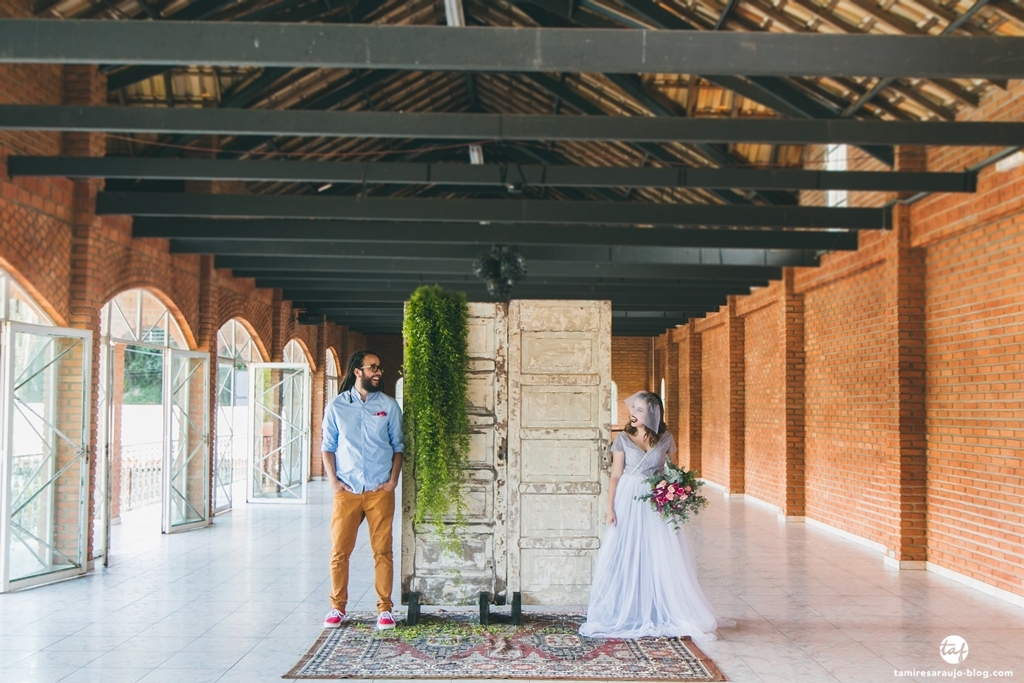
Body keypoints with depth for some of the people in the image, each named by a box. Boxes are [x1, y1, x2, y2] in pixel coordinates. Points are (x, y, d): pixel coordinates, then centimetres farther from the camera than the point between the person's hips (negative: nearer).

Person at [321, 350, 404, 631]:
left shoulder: (389, 405, 6)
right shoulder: (336, 406, 5)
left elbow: (398, 446, 9)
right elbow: (327, 446, 8)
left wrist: (393, 480, -2)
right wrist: (332, 480, -4)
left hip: (380, 491, 0)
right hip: (346, 490, 0)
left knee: (383, 550, 2)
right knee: (339, 551, 2)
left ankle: (385, 608, 12)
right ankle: (337, 607, 16)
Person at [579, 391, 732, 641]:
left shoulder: (666, 439, 4)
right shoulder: (623, 439, 1)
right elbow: (615, 476, 0)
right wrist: (610, 508, -6)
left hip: (657, 505, 1)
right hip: (628, 503, -1)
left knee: (662, 559, 0)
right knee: (625, 559, 0)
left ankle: (661, 615, 12)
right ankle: (625, 615, 11)